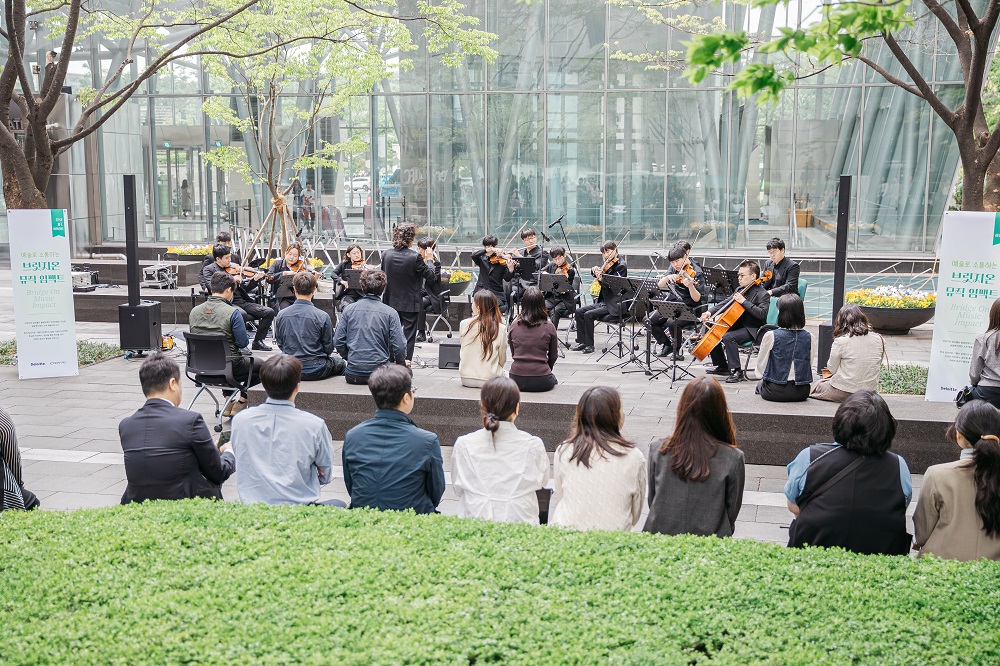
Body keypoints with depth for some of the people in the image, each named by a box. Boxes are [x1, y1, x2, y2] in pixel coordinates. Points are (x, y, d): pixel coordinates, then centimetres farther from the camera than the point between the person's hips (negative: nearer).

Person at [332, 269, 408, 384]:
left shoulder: (348, 310, 1)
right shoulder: (390, 313, -7)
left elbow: (338, 342, 2)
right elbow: (399, 346, -10)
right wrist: (402, 363, 10)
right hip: (380, 373, -4)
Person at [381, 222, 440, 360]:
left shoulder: (386, 254, -5)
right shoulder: (415, 257, -19)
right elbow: (431, 276, -12)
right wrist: (429, 261, 4)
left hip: (391, 302, 4)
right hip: (410, 304, -4)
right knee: (408, 336, 5)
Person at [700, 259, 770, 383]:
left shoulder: (762, 294, -14)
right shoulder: (741, 290, 11)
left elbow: (762, 314, -28)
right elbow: (726, 304, 15)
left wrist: (744, 301, -29)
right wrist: (710, 312, -1)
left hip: (752, 330, -9)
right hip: (738, 325, 9)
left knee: (728, 337, -32)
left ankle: (736, 372, -27)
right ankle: (722, 366, 17)